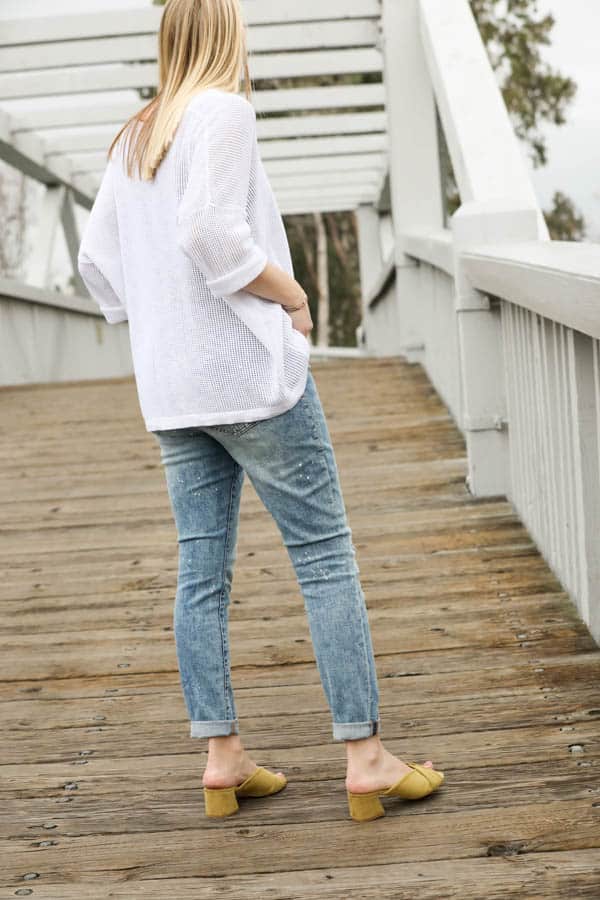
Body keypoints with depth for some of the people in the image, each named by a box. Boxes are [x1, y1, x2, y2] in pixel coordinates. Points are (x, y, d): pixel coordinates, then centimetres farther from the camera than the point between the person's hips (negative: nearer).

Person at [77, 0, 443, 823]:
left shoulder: (132, 141, 17)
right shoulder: (223, 112, -7)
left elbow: (96, 260, 18)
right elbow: (210, 232, -21)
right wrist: (291, 293, -10)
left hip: (171, 387, 8)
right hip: (250, 370, -8)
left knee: (202, 570, 7)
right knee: (326, 557, -3)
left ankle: (223, 760, 11)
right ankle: (367, 759, -3)